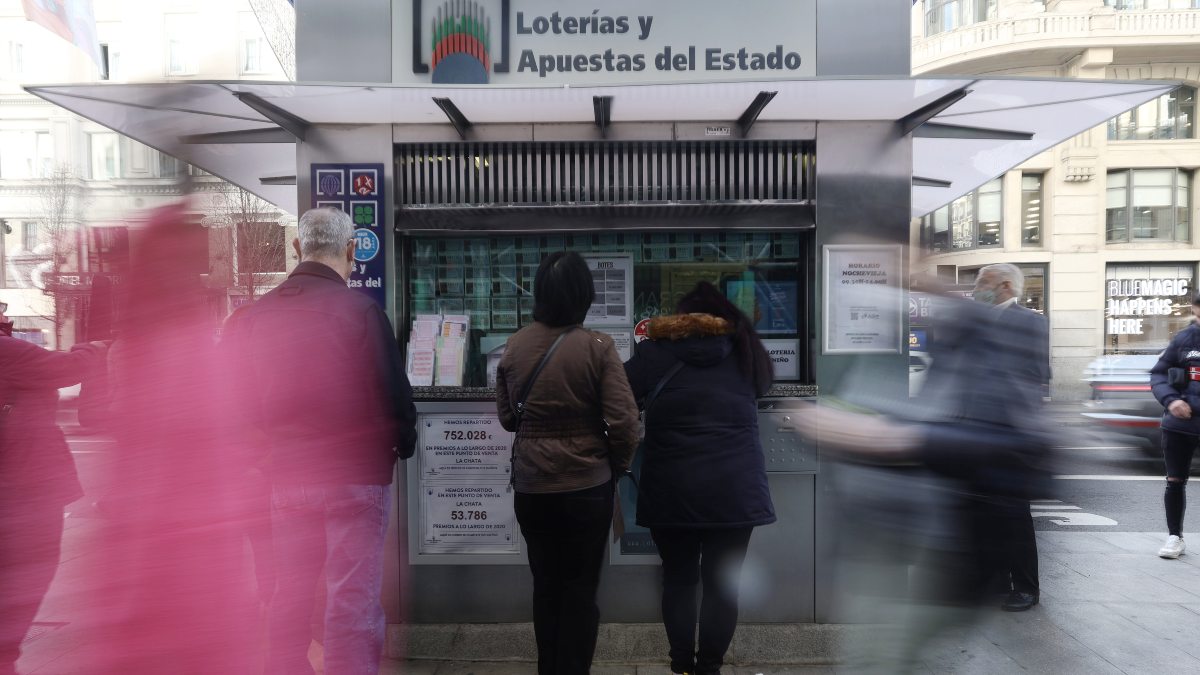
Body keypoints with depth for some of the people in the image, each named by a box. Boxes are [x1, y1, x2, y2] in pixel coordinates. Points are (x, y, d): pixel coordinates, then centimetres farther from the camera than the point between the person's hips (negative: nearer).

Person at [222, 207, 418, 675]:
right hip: (354, 476, -5)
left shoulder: (252, 317, 3)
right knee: (353, 603, 2)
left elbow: (238, 402, 9)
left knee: (288, 600, 17)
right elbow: (393, 394, -11)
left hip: (283, 477, 5)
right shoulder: (360, 310, -13)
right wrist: (405, 445, 8)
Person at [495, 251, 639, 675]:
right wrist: (619, 465, 2)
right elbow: (623, 421, -14)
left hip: (531, 485, 4)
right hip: (586, 484, -3)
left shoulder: (515, 346, -3)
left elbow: (506, 417, 6)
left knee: (545, 583, 19)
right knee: (581, 587, 12)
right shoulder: (597, 347, -14)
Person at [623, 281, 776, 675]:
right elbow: (763, 385, 26)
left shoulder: (656, 353, 1)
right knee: (722, 583, 10)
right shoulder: (745, 353, 8)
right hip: (735, 490, 1)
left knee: (679, 579, 14)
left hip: (672, 491, -1)